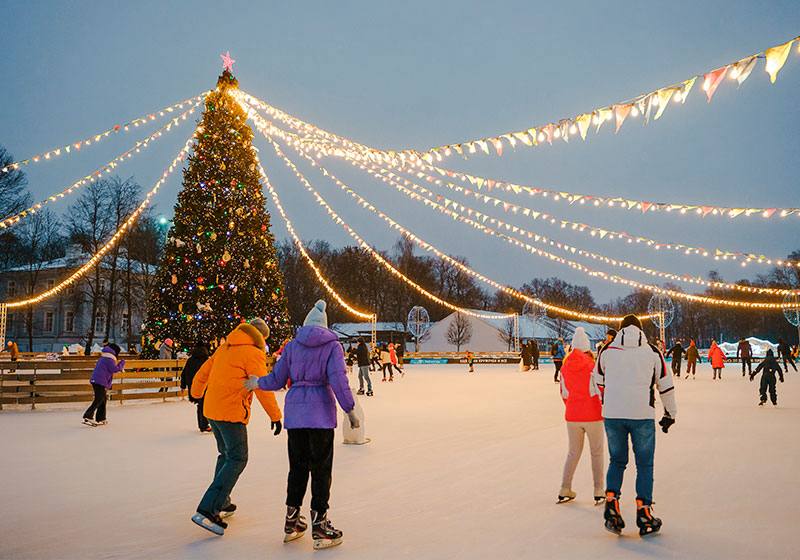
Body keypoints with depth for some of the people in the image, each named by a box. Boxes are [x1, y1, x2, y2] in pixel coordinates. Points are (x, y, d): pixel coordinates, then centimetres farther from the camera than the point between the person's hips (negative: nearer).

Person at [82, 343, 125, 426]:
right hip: (100, 382, -10)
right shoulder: (109, 359, -10)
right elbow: (115, 369, -13)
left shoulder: (103, 358, 20)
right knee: (98, 400, -11)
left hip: (95, 381, 10)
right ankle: (88, 417, -19)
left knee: (103, 399, 14)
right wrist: (122, 363, 2)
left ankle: (100, 419, 17)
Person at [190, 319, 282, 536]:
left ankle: (221, 503, 28)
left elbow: (203, 372, 23)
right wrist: (275, 415, -8)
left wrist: (196, 393, 40)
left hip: (211, 409, 9)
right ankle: (207, 510, -14)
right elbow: (263, 388, -14)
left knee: (226, 455, 23)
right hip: (231, 413, -9)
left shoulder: (225, 347, 14)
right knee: (237, 460, -6)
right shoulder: (253, 353, -10)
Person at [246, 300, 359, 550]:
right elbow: (338, 380, -13)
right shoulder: (332, 346, -3)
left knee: (297, 466, 15)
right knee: (321, 468, 3)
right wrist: (350, 410, -7)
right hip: (321, 412, -4)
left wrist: (256, 383, 28)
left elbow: (276, 380, 9)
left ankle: (292, 522, 25)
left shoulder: (292, 345, 7)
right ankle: (320, 528, 5)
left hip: (295, 411, 4)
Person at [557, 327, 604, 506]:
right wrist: (604, 411, 6)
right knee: (596, 453, 9)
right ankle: (599, 493, 10)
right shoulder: (593, 366, -13)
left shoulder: (565, 368, 0)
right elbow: (598, 392, -10)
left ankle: (565, 491, 16)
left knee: (573, 453, 16)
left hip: (572, 417, 4)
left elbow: (564, 393, 8)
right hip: (593, 416, -4)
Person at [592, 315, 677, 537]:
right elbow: (665, 385, 9)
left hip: (612, 414, 1)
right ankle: (643, 513, 9)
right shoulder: (652, 351, 5)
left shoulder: (607, 350, 6)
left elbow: (598, 382, 17)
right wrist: (670, 414, 22)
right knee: (645, 464, 11)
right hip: (642, 415, -1)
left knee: (617, 460, 17)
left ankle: (611, 501, 1)